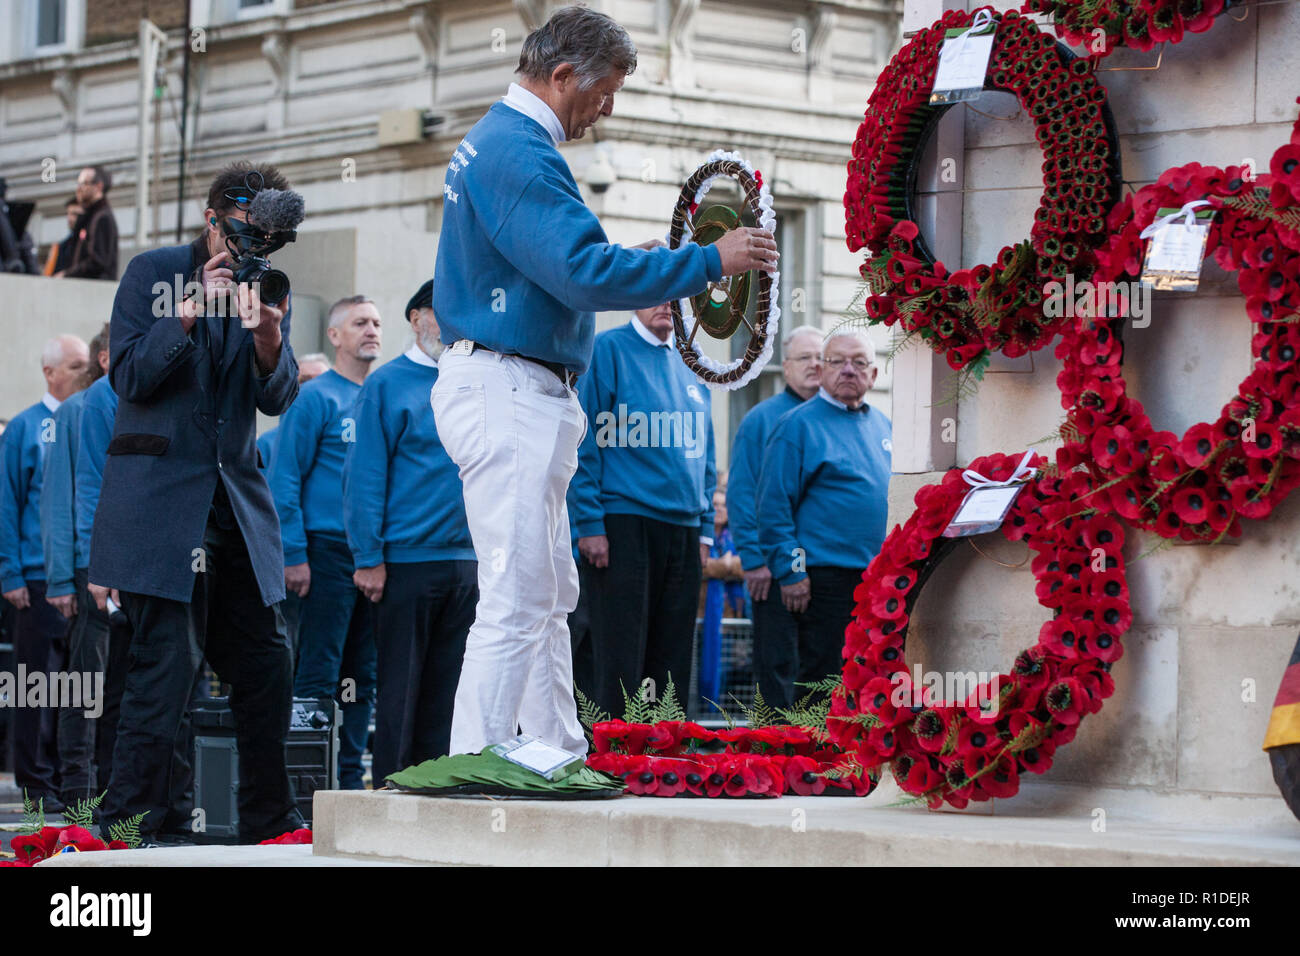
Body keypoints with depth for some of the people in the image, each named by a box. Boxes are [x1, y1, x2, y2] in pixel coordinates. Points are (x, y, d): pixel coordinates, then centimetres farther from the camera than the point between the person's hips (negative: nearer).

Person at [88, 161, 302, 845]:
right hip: (158, 498, -5)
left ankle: (269, 825, 19)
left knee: (266, 663, 7)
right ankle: (131, 827, -7)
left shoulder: (269, 289, 11)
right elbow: (128, 378, -8)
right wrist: (190, 312, -18)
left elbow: (278, 398, 2)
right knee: (167, 665, -12)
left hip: (236, 499, 5)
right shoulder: (152, 273, 0)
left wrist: (267, 337, -18)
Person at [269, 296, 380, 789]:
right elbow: (284, 479, -7)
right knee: (319, 672, -6)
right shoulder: (314, 398, -3)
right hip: (329, 550, -6)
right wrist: (294, 555, -13)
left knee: (362, 674, 8)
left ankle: (349, 775, 13)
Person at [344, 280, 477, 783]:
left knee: (447, 687, 7)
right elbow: (365, 475, -7)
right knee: (399, 686, -2)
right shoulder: (388, 385, -3)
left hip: (466, 561, 5)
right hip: (406, 560, -5)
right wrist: (369, 557, -13)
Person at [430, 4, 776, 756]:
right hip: (508, 392, -11)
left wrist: (621, 262, 19)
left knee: (550, 596, 15)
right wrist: (707, 263, -18)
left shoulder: (495, 142, 18)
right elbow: (584, 276, -24)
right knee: (518, 601, -11)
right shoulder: (521, 153, -16)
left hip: (519, 399, 11)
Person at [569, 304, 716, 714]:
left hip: (683, 531, 7)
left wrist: (705, 529, 14)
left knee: (672, 664, 6)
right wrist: (589, 523, -14)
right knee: (621, 667, -8)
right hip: (624, 522, -6)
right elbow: (585, 444, -8)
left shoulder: (689, 368, 16)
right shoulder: (607, 350, -3)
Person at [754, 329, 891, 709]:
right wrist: (791, 572, -15)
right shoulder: (798, 425, -5)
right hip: (820, 578, -6)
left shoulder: (882, 426, 16)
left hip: (875, 579, 6)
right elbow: (774, 504, -9)